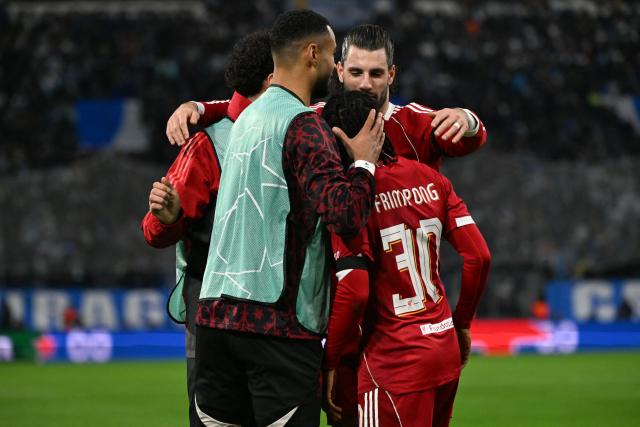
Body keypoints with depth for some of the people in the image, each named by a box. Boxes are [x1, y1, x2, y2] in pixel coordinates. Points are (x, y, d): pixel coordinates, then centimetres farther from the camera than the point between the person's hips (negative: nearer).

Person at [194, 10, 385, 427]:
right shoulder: (303, 124, -9)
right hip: (279, 317, -8)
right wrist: (365, 162, -1)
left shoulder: (248, 118, 16)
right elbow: (345, 214, -19)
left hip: (217, 310, 8)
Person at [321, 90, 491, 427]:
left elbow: (353, 292, -18)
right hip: (447, 350, 7)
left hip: (395, 361, -6)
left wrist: (329, 364, -7)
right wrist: (462, 323, 17)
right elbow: (479, 256, 3)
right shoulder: (431, 180, 6)